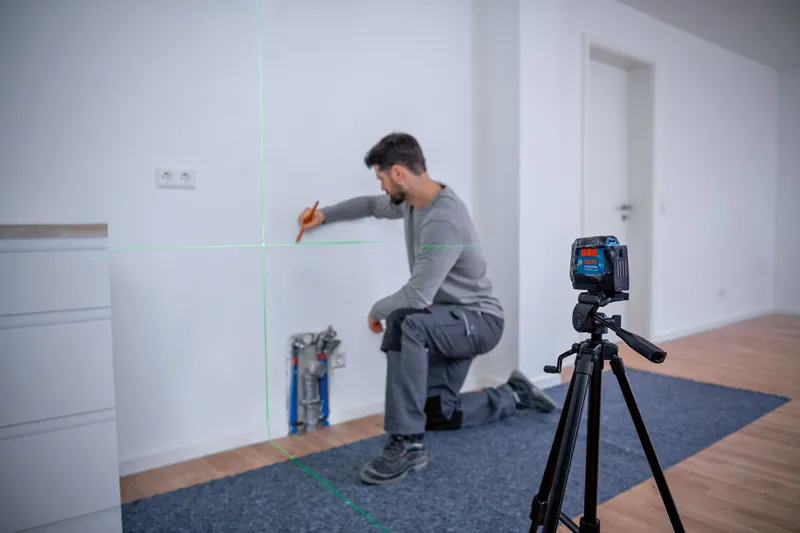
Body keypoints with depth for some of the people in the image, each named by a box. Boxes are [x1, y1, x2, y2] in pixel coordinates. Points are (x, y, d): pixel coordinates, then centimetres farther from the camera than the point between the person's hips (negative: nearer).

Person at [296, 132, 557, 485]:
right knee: (434, 414, 12)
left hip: (479, 320, -10)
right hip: (451, 322, 10)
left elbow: (418, 295, -35)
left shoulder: (444, 221, -31)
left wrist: (377, 311, -15)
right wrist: (325, 215, 17)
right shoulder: (410, 201, 0)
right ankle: (514, 396, 30)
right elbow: (373, 206, 22)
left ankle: (407, 444, -29)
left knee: (404, 323, -39)